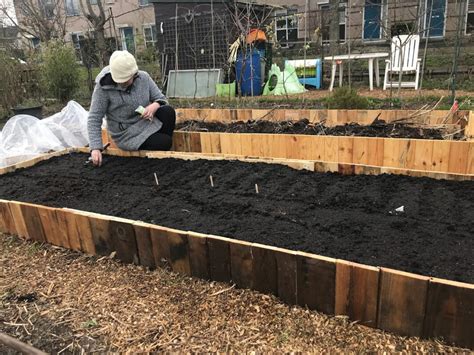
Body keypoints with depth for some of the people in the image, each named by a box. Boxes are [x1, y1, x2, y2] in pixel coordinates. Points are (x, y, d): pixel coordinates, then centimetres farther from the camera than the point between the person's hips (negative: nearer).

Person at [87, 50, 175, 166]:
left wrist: (155, 106, -24)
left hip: (147, 122, 5)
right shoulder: (104, 87, -18)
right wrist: (95, 148, -23)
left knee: (168, 111, -23)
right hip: (127, 134, -4)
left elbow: (161, 99, 1)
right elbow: (94, 119, -14)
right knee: (164, 143, -26)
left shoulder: (144, 77, -8)